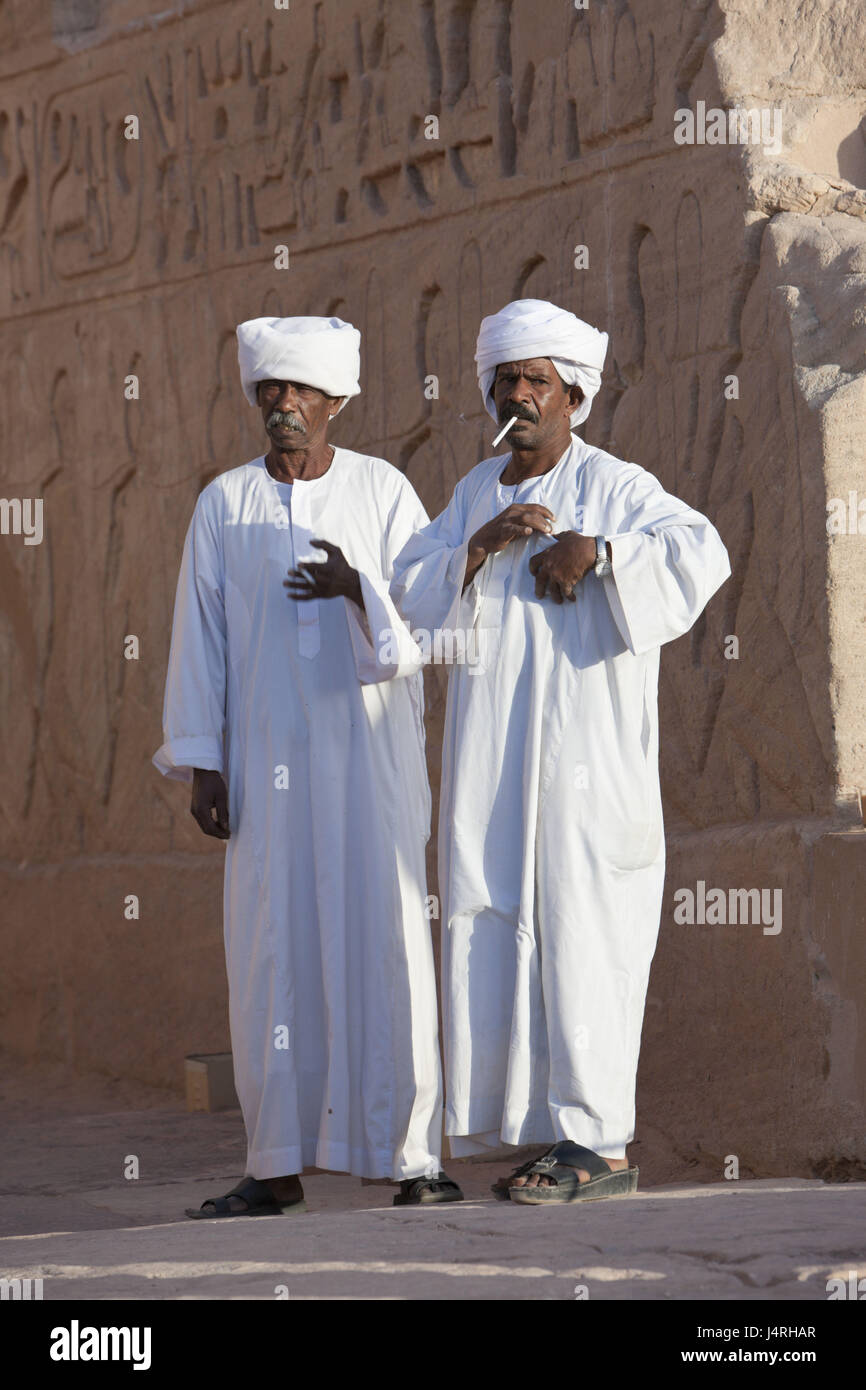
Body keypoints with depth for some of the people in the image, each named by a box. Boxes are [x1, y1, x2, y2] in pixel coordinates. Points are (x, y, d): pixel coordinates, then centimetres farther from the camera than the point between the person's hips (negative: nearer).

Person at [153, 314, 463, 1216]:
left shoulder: (384, 492, 1)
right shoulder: (224, 505, 6)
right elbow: (200, 638, 5)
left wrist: (357, 591, -23)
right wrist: (201, 765, -1)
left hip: (372, 751, -2)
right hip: (267, 759, 2)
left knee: (387, 938, -7)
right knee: (270, 948, 0)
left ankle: (409, 1158, -4)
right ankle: (278, 1167, 5)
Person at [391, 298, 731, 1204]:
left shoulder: (614, 487, -3)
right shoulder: (477, 492, 16)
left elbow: (701, 551, -17)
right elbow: (411, 594, 6)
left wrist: (596, 553, -21)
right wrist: (482, 543, -9)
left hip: (583, 755, -6)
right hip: (491, 764, 6)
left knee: (580, 935, -8)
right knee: (498, 943, 3)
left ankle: (597, 1143, -6)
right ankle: (543, 1127, 9)